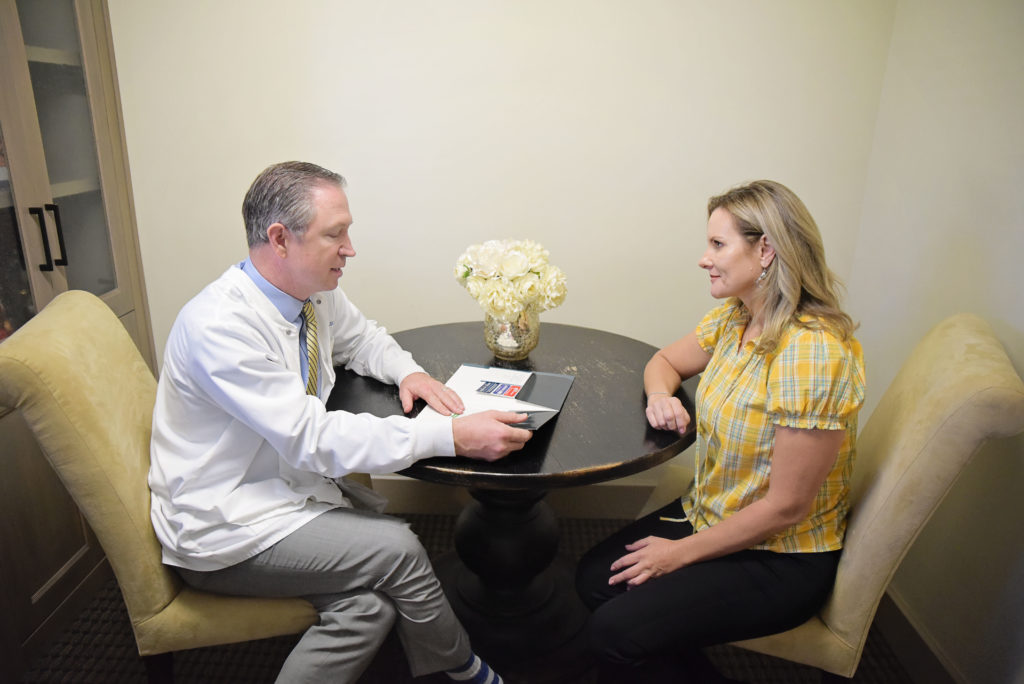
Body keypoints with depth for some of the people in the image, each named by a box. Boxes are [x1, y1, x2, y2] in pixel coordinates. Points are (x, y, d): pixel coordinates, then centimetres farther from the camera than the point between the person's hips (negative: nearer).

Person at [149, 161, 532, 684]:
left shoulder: (317, 293, -4)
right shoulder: (219, 325, -27)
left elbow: (361, 337, 18)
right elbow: (312, 437, -30)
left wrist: (408, 371, -5)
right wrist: (451, 436, -32)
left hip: (295, 480, 7)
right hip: (221, 527, -7)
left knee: (371, 604, -14)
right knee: (396, 549, -16)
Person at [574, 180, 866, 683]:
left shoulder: (812, 354, -28)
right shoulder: (733, 317, -2)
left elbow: (786, 508, -23)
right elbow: (664, 361, 15)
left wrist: (681, 552, -14)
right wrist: (661, 395, -10)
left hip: (780, 559, -7)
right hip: (710, 514, 8)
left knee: (615, 633, -16)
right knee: (594, 579, -1)